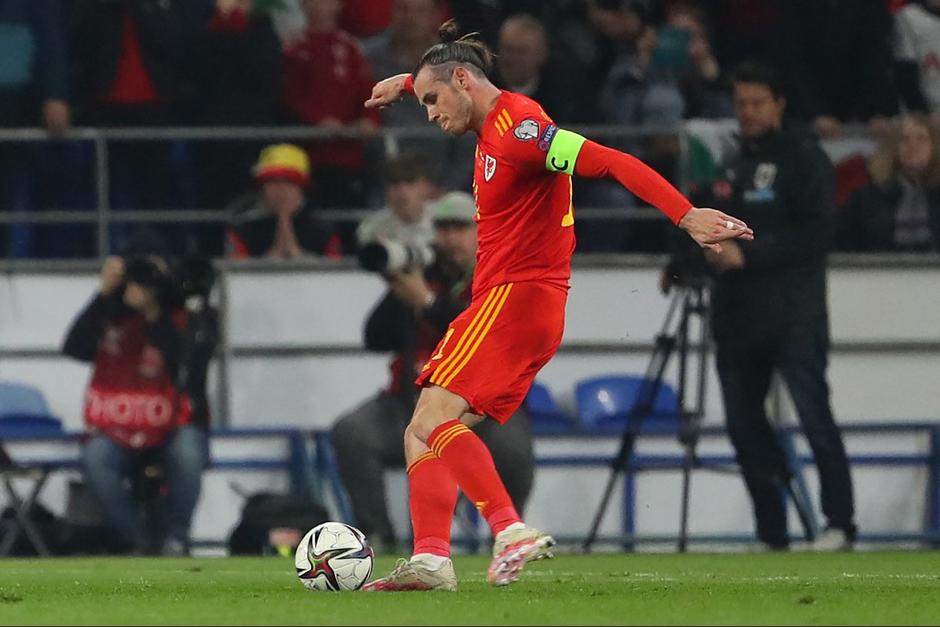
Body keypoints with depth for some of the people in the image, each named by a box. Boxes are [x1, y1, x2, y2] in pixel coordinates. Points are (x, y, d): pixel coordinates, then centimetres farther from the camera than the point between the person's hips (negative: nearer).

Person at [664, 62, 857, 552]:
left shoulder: (803, 157, -2)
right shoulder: (730, 160, 18)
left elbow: (815, 234, -11)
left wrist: (746, 254, -17)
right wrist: (681, 265, 7)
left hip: (793, 315, -6)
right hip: (737, 316, 6)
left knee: (813, 415, -12)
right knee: (744, 424, 4)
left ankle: (839, 524, -8)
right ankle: (772, 534, 11)